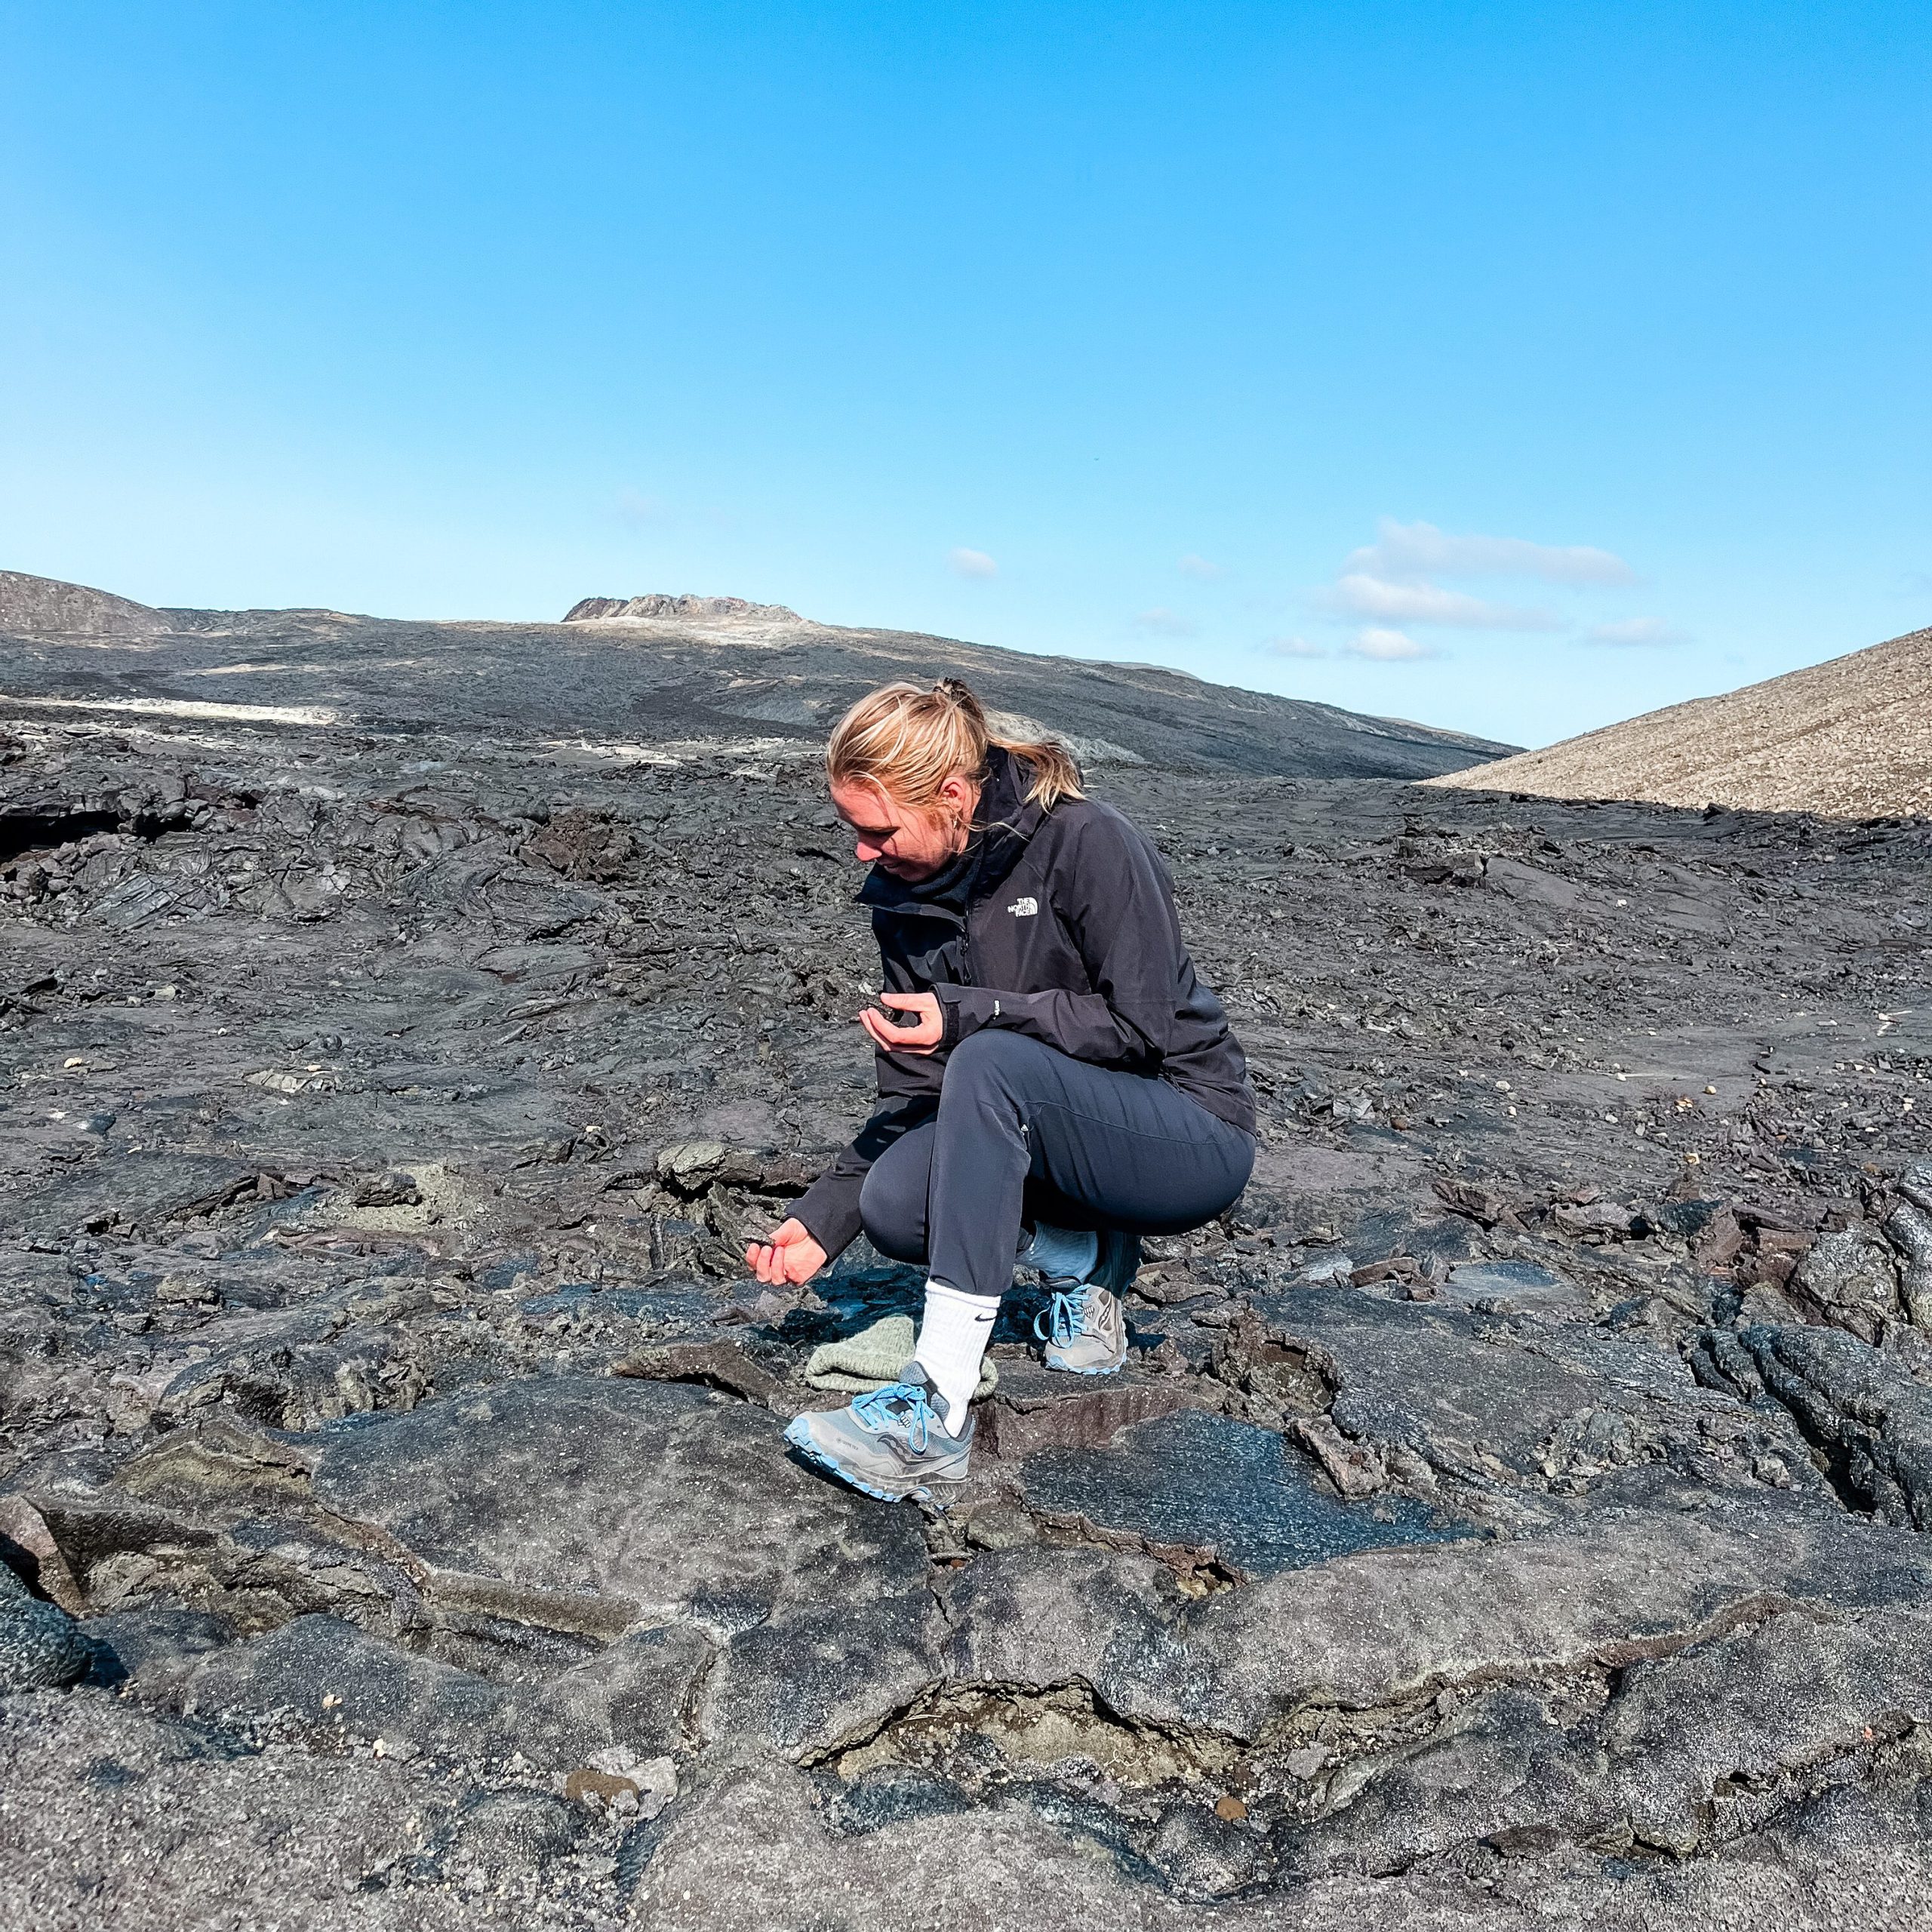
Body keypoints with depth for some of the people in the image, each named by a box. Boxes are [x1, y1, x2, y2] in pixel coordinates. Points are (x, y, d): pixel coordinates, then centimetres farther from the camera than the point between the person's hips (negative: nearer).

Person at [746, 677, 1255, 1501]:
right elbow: (914, 1095, 2)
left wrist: (970, 1015, -26)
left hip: (1192, 1135, -6)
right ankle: (1085, 1262, 5)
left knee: (991, 1064, -34)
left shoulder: (1089, 844, -19)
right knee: (893, 1204, -21)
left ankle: (937, 1416, -34)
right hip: (1056, 1139, 6)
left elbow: (1140, 1026, -20)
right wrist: (823, 1217, -8)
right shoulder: (903, 895, 0)